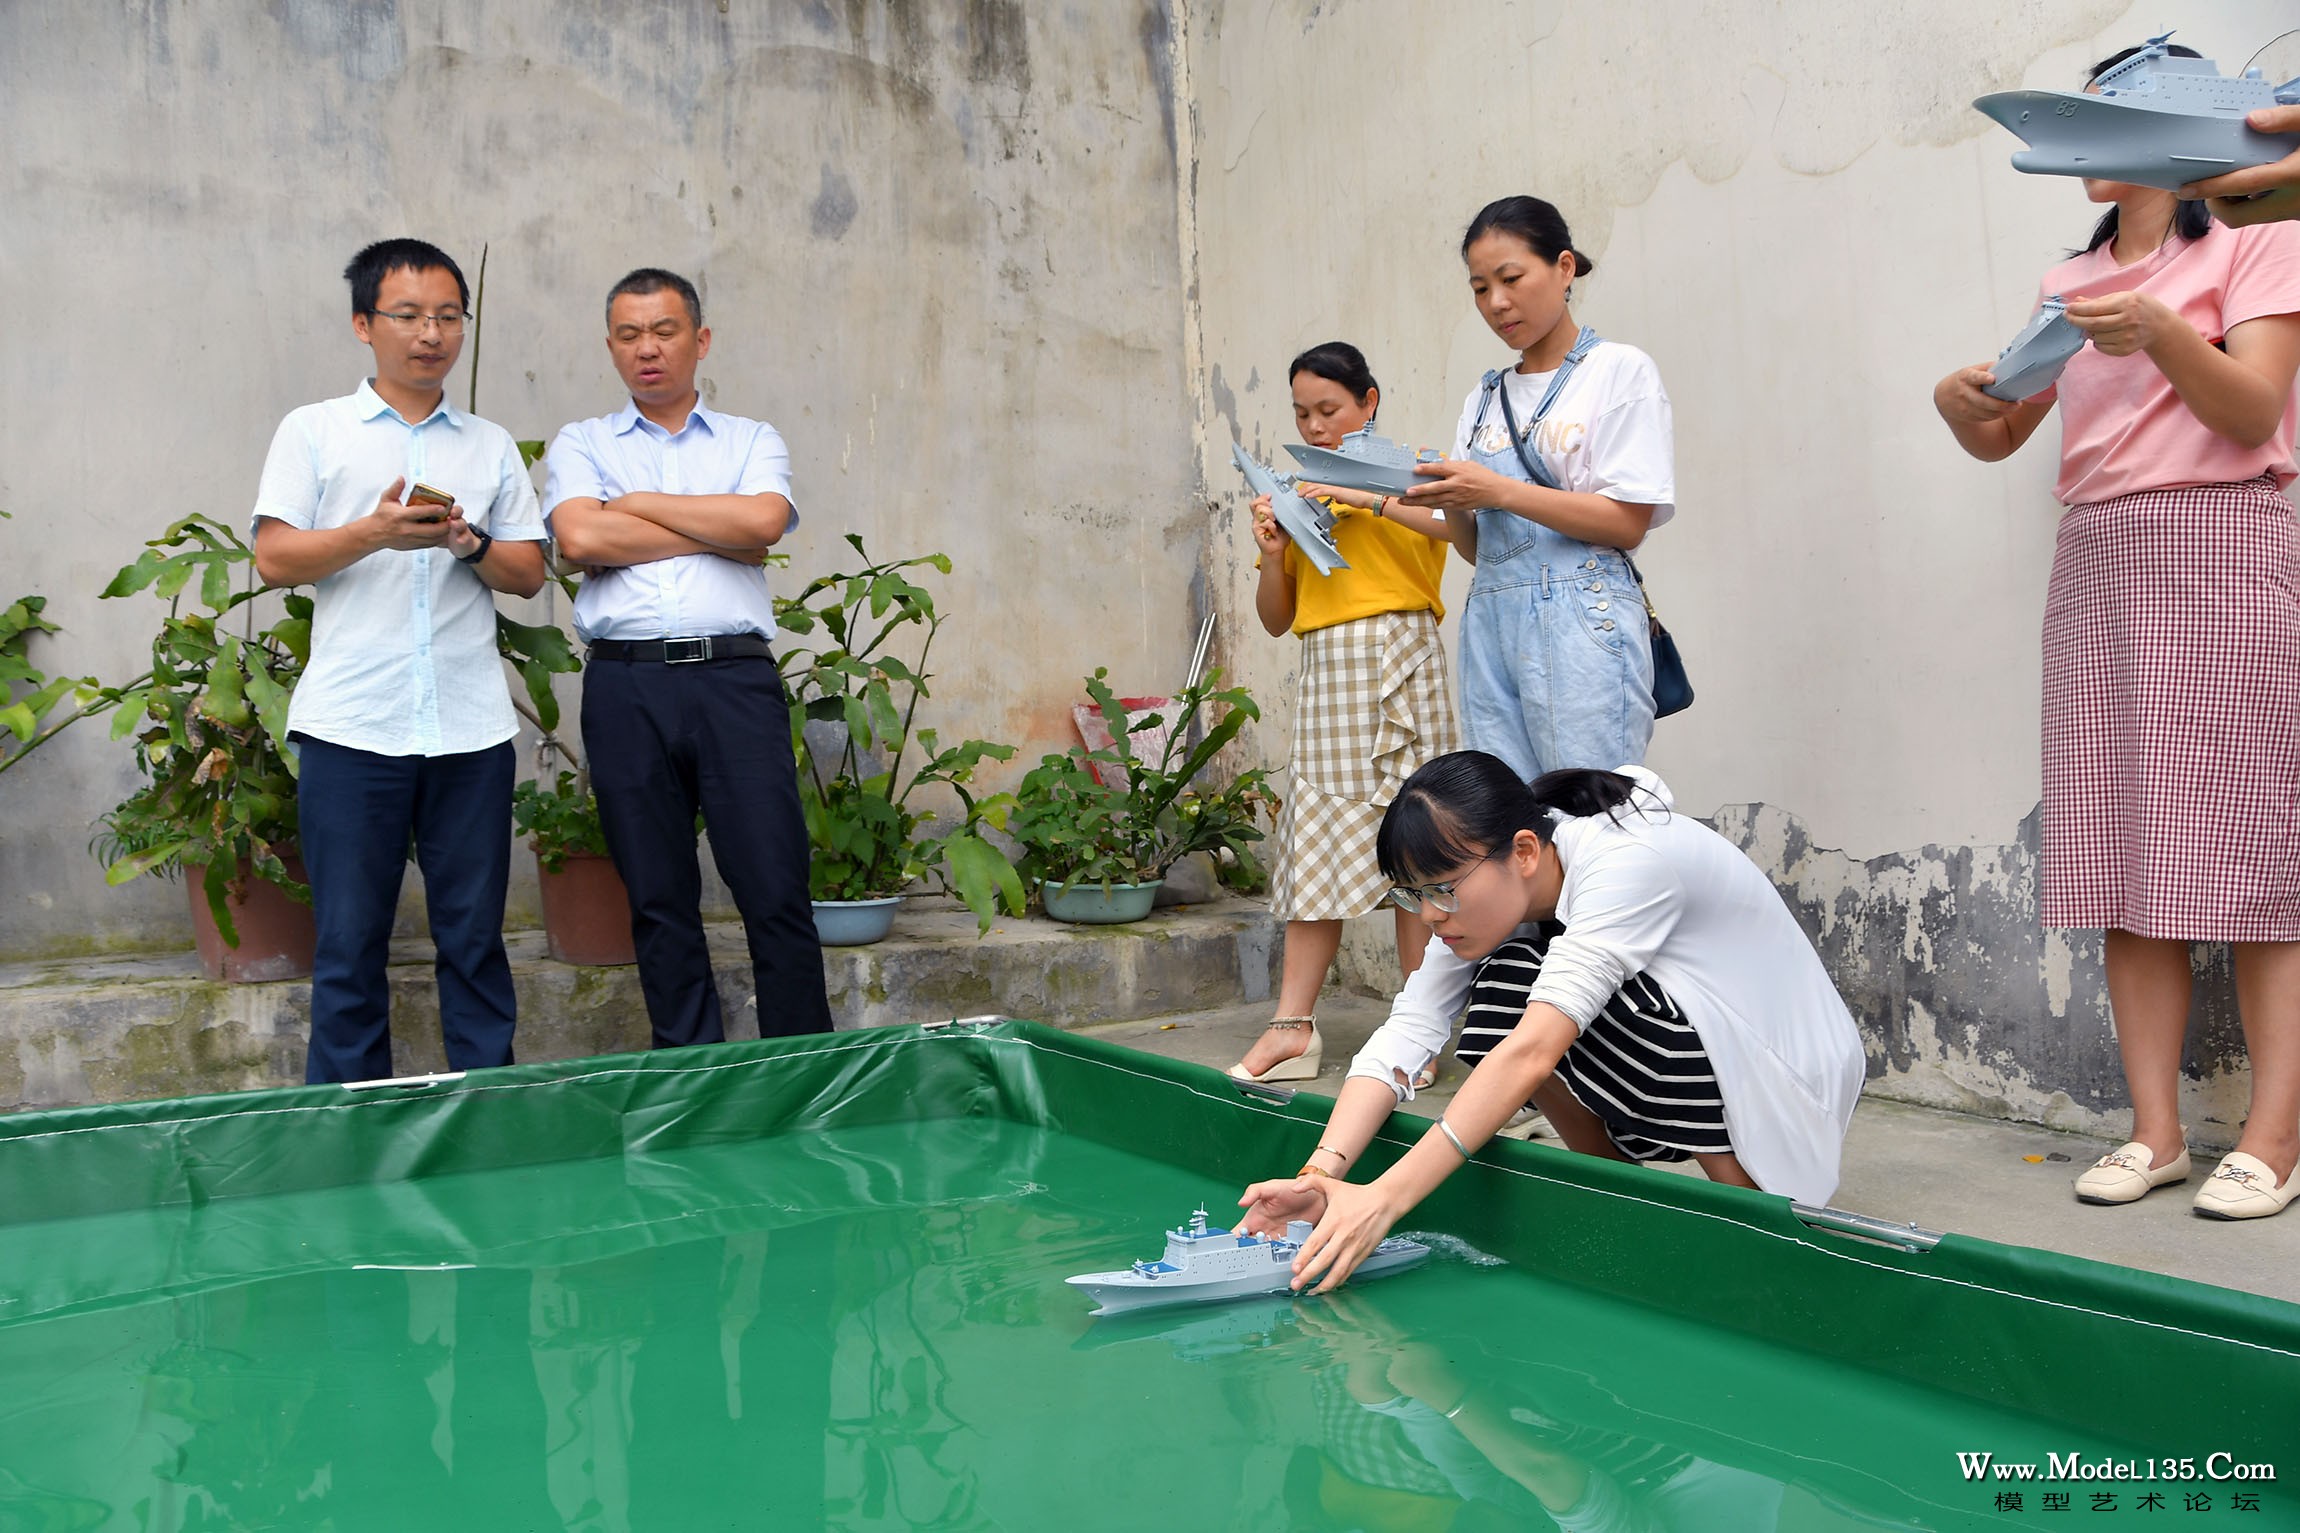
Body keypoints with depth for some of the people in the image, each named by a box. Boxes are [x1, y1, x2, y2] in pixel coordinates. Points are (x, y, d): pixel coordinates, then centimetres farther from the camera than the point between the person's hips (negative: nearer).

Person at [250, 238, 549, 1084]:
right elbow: (274, 559, 0)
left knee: (475, 936, 6)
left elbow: (529, 573, 12)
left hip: (471, 727, 2)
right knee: (349, 943, 3)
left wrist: (469, 542, -8)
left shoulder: (492, 445, 16)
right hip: (352, 725, -2)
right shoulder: (313, 431, 9)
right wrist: (375, 532, -15)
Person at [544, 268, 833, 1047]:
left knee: (776, 890, -4)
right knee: (659, 901, 5)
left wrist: (639, 503, 1)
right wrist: (718, 536, -1)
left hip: (735, 676, -1)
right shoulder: (580, 444, 15)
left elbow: (763, 520, -7)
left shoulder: (753, 441, 15)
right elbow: (581, 538, -5)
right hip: (626, 684, 1)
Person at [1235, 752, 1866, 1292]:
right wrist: (1320, 1175, -33)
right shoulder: (1487, 895, -9)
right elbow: (1406, 1032, -17)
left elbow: (1535, 1051, -42)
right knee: (1506, 986, -17)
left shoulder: (1630, 861, -32)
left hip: (1786, 1070, -6)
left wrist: (1385, 1198, -46)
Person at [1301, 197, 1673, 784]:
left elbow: (1628, 523, -8)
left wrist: (1497, 491, -14)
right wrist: (1445, 502, -6)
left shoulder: (1619, 370, 2)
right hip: (1491, 623, 5)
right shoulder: (1484, 399, 19)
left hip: (1581, 621, -5)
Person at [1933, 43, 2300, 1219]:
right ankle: (2155, 1130, 4)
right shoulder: (2074, 282, 20)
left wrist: (2161, 333, -24)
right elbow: (1999, 438, 14)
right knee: (2123, 856, 0)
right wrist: (1961, 399, -8)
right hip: (2094, 559, 5)